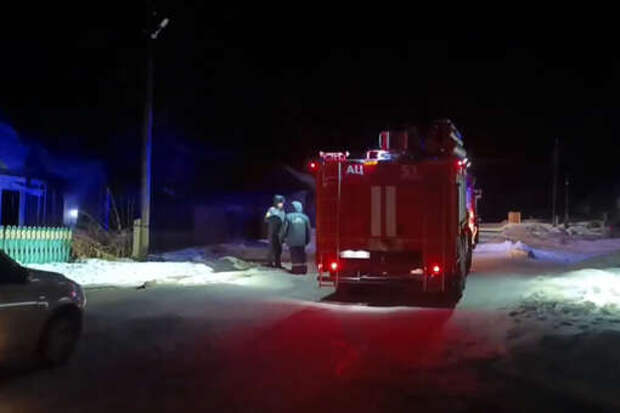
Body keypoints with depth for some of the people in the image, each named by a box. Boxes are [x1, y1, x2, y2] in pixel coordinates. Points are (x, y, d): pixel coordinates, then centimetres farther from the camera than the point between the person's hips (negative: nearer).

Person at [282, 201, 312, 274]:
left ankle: (296, 268, -1)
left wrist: (283, 237, 11)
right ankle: (303, 268, 9)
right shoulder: (305, 217, 6)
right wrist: (307, 240, 19)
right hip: (302, 241, 3)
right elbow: (309, 230, 10)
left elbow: (284, 229, -3)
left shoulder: (289, 216, -3)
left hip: (292, 241, -3)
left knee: (294, 254, 3)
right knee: (302, 254, 12)